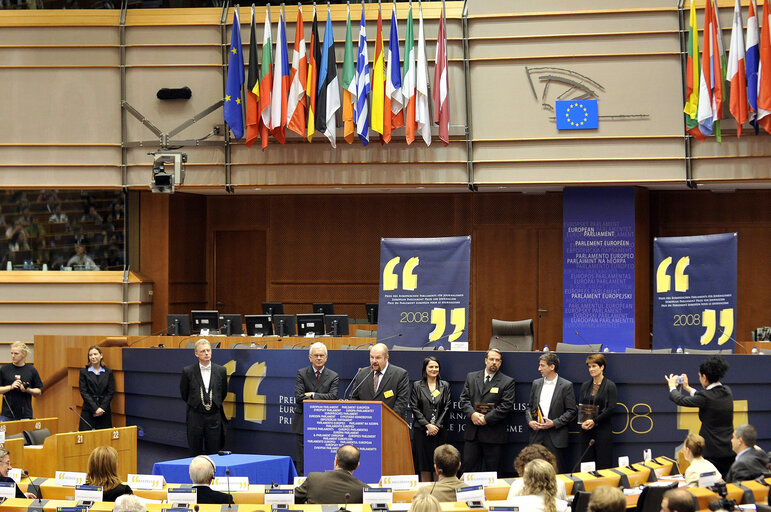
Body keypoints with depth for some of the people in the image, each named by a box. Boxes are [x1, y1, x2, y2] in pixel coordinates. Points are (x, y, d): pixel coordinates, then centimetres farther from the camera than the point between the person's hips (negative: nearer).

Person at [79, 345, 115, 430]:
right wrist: (95, 408, -12)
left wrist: (102, 408, -10)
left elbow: (111, 392, 4)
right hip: (88, 411, -1)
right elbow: (83, 392, -2)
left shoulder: (108, 372, 8)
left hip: (104, 411, 1)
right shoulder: (84, 372, 5)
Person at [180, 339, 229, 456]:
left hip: (214, 417, 1)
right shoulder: (188, 372, -2)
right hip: (195, 417, -1)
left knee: (214, 453, 3)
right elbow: (184, 394, 10)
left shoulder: (220, 371, 3)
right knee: (195, 453, 4)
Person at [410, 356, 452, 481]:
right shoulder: (417, 385, 6)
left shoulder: (445, 386, 10)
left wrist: (437, 426, -7)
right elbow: (414, 407, -1)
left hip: (439, 431, 1)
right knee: (424, 468, -1)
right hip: (421, 431, -1)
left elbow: (447, 407, 4)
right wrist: (427, 425, -10)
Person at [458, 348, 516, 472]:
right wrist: (472, 414, -12)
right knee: (469, 466, 2)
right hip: (472, 432, 3)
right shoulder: (471, 377, 13)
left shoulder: (507, 382, 2)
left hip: (493, 434, -3)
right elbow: (464, 399, 8)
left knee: (491, 470, 1)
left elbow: (506, 405, -7)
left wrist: (486, 418, -14)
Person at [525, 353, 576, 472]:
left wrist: (554, 423, -13)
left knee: (555, 471, -4)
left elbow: (571, 412, -3)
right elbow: (530, 407, 19)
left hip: (555, 438, -4)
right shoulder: (536, 384, 14)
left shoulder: (566, 386, -2)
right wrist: (530, 421, -1)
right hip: (537, 436, 4)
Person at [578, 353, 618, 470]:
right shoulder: (585, 385, 15)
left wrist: (594, 421, -15)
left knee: (603, 464, -5)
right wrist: (583, 422, -7)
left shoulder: (610, 386, -1)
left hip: (603, 429, -5)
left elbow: (611, 408, -9)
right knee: (586, 463, 2)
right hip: (586, 430, 5)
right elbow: (580, 406, 11)